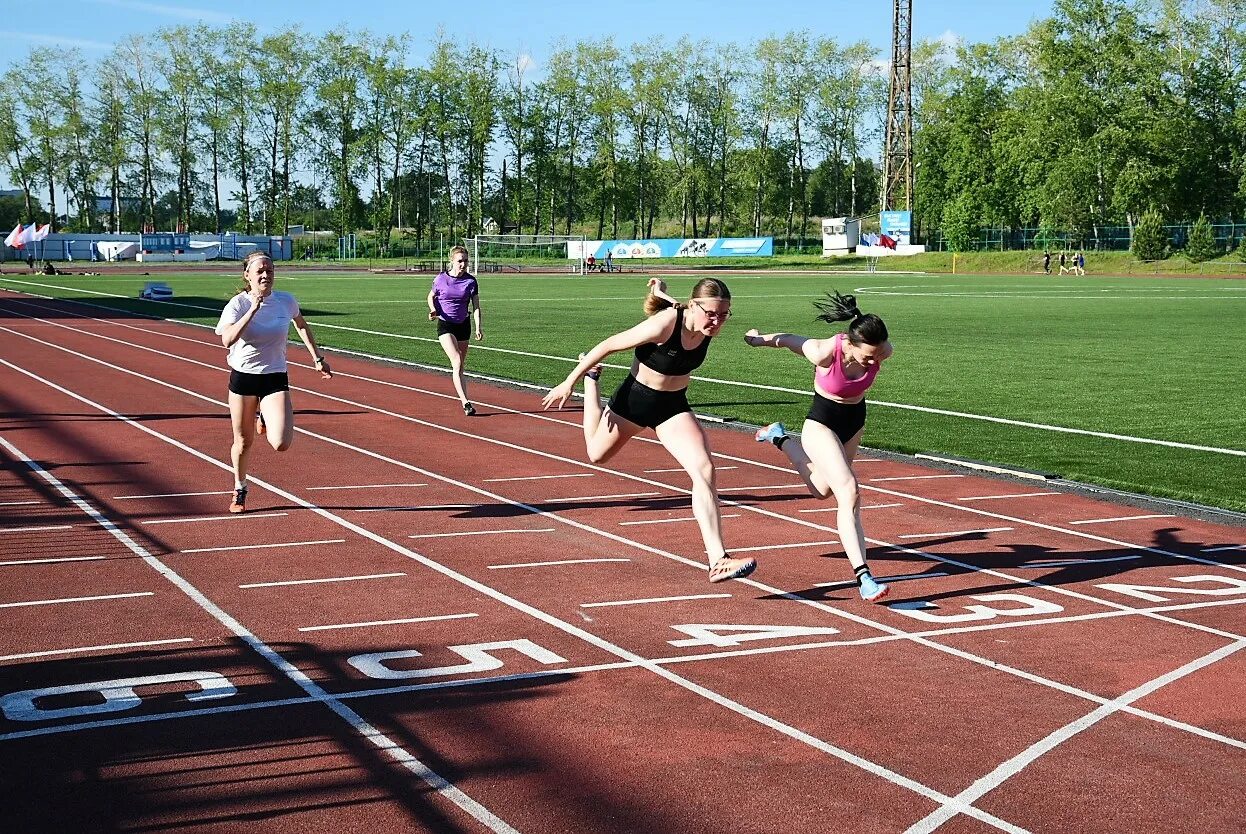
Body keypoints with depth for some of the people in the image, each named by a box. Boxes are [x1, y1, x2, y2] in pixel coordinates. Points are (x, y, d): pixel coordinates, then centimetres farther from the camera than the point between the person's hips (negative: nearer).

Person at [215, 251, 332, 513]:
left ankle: (264, 418, 22)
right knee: (243, 442, 9)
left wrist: (317, 358, 20)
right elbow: (228, 339, -29)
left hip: (275, 378, 1)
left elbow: (301, 325, 19)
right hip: (243, 376, -1)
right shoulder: (237, 304, -11)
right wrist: (253, 310, -33)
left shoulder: (286, 302, -4)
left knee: (281, 444, -15)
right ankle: (239, 490, 37)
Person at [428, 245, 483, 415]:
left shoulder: (471, 281, -3)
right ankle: (465, 402, -23)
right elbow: (431, 296, 10)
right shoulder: (441, 279, -6)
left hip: (463, 325, 3)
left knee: (460, 366, 11)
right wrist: (433, 310, -11)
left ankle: (463, 398, 25)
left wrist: (478, 328, -15)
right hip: (445, 325, -3)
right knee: (457, 362, -17)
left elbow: (476, 306, -3)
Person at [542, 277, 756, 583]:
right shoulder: (663, 325, -32)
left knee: (704, 471, -18)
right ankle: (591, 377, 50)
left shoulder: (708, 327, -17)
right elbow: (609, 345, -22)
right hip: (635, 397, -3)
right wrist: (569, 382, -16)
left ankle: (718, 561, -19)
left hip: (674, 407, 3)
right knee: (597, 454, 25)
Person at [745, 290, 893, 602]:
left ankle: (780, 439, 47)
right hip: (822, 422, -6)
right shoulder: (824, 353, -33)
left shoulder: (882, 351, -23)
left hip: (855, 420, 6)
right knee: (849, 493, -22)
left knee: (822, 490, 25)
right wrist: (761, 339, 5)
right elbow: (789, 339, -14)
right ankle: (862, 576, -22)